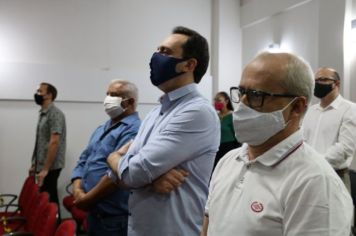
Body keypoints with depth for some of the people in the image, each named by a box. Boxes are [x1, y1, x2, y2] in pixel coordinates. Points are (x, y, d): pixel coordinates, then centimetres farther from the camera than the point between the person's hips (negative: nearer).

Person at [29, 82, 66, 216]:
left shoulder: (55, 114, -14)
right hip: (42, 165, 9)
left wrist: (45, 169, -22)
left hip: (50, 167, -9)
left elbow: (54, 143, -21)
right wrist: (34, 165, 18)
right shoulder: (43, 114, 14)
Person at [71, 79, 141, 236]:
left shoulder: (133, 130, -19)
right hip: (94, 211, 8)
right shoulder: (101, 129, 13)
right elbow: (84, 159, 13)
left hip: (115, 217, -8)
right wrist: (77, 188, -5)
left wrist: (87, 199, -15)